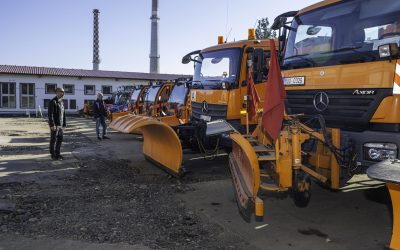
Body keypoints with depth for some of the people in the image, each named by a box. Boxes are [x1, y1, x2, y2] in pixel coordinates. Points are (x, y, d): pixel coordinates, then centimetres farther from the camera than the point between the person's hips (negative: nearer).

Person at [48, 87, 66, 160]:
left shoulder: (61, 102, 14)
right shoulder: (53, 102, -11)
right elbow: (50, 114, -16)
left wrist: (64, 124, 14)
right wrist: (52, 125, -21)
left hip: (60, 125, 8)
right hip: (55, 125, -8)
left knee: (60, 140, 12)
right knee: (53, 140, 1)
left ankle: (57, 154, 23)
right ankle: (53, 155, 10)